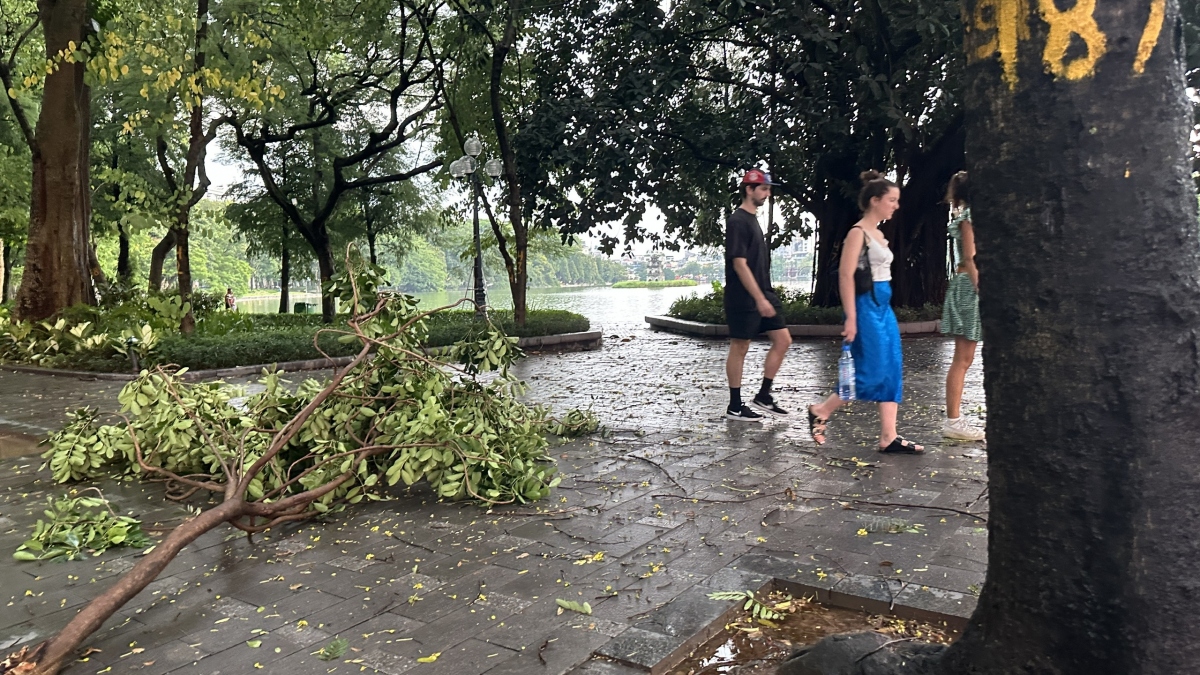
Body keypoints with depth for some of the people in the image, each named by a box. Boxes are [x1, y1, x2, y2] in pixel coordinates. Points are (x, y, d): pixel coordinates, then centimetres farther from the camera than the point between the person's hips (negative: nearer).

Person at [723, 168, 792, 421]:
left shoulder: (752, 219, 16)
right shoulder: (737, 221, -13)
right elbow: (739, 264, -19)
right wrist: (759, 299, -22)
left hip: (763, 293, 9)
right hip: (743, 298, -9)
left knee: (783, 340, 6)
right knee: (739, 347, 0)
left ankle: (763, 396, 14)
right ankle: (735, 407, 10)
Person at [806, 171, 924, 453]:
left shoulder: (878, 234, 15)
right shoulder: (858, 233, -11)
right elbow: (846, 275, -18)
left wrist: (882, 309, 19)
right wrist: (851, 318, -22)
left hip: (884, 307, 9)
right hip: (867, 306, -9)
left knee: (892, 372, 5)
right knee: (871, 372, -7)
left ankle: (889, 437, 9)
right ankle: (820, 411, 10)